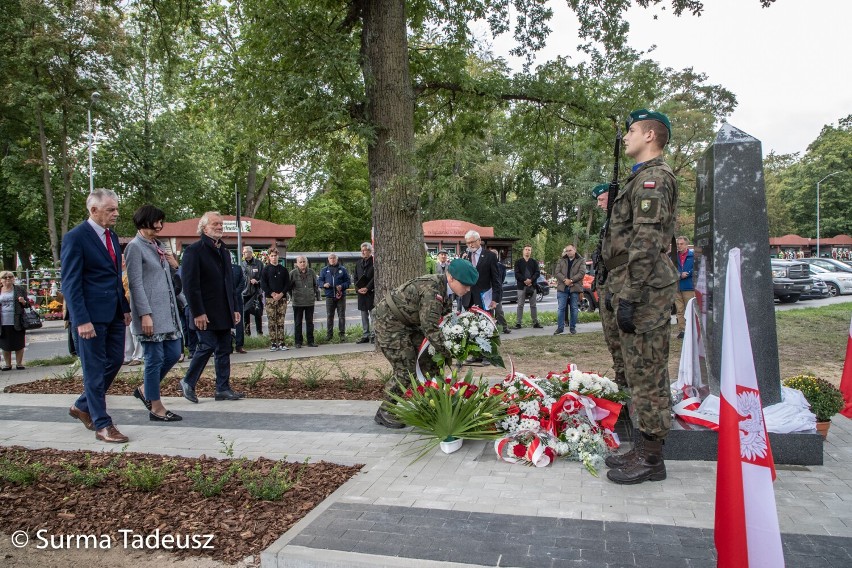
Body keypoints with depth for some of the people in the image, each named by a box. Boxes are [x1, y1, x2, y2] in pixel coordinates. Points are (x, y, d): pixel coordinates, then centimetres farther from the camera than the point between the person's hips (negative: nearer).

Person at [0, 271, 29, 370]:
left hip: (17, 322, -1)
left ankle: (19, 363, 13)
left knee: (19, 344, 3)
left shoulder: (20, 290, 6)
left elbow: (27, 304, 8)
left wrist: (23, 302, -13)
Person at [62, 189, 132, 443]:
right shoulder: (75, 237, -11)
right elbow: (70, 283, -14)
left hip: (114, 314, 8)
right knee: (95, 369, 2)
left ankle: (83, 406, 33)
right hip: (92, 316, -8)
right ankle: (102, 425, 11)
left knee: (115, 361, 13)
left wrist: (125, 308, 13)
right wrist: (81, 320, -19)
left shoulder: (112, 236, 12)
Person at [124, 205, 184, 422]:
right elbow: (136, 283, -13)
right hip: (150, 313, -8)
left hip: (167, 311, 8)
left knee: (173, 353, 10)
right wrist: (145, 314, -18)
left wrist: (174, 266, 1)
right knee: (155, 359, -1)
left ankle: (145, 390, 28)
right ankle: (156, 408, 10)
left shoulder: (158, 245, 16)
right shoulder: (135, 247, -7)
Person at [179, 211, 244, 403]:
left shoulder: (224, 251, 16)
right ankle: (188, 382, 15)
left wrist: (234, 308, 14)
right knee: (207, 346, -5)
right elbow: (190, 285, -14)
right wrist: (198, 312, -18)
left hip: (223, 312, 7)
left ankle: (223, 388, 14)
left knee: (224, 350, 7)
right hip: (206, 313, -7)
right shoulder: (194, 250, -8)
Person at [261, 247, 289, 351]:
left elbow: (288, 283, 7)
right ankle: (273, 343, 2)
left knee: (281, 322, 2)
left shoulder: (283, 269, 10)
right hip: (270, 299, -1)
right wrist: (272, 294, -11)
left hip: (282, 298, 2)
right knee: (271, 322, -1)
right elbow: (263, 284, -1)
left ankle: (281, 343, 4)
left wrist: (281, 294, -8)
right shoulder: (266, 269, 4)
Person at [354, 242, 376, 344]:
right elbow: (356, 278, 16)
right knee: (364, 315, 10)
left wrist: (367, 288, -16)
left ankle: (374, 335, 0)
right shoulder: (359, 263, 15)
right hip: (361, 293, 7)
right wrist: (358, 288, 0)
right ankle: (365, 335, 16)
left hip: (371, 293, -6)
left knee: (373, 314, -5)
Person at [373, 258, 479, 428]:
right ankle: (385, 412, 6)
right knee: (406, 370, -10)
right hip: (390, 323, -9)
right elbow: (431, 329, -32)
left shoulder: (444, 288, -2)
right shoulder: (431, 291, -31)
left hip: (408, 323, 10)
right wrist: (452, 353, -25)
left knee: (430, 362, 6)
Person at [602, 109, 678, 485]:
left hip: (644, 290, -11)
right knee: (644, 373, 14)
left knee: (646, 373, -4)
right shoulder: (642, 179, 22)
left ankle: (649, 458, 6)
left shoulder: (653, 177, -11)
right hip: (639, 289, 11)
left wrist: (629, 298, -22)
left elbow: (646, 243, -20)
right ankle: (645, 450, 24)